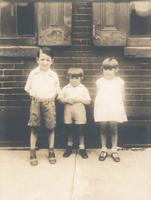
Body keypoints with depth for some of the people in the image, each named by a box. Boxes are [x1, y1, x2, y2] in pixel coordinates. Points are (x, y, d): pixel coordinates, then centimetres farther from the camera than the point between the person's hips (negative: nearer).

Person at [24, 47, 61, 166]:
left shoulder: (54, 75, 0)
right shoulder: (33, 73, -1)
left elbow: (57, 91, 7)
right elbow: (28, 89, 7)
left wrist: (50, 98, -3)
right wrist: (35, 97, -1)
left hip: (49, 102, 1)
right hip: (36, 102, 0)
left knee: (51, 128, 6)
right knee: (34, 128, 3)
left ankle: (51, 151, 21)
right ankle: (32, 153, 12)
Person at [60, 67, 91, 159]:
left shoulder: (83, 89, 2)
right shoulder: (65, 88, 5)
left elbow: (88, 101, -3)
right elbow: (60, 98, 4)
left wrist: (78, 99, -16)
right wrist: (67, 100, -14)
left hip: (79, 111, -1)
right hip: (68, 111, 2)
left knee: (81, 130, 1)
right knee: (69, 129, 10)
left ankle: (82, 148, 14)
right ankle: (69, 146, 28)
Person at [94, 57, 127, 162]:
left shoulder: (120, 81, 3)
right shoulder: (99, 81, 7)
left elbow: (122, 97, 8)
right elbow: (98, 96, 11)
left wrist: (121, 108, 4)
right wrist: (96, 108, 6)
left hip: (115, 109, -1)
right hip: (102, 109, 1)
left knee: (114, 130, -1)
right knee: (103, 130, 4)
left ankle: (114, 151, 11)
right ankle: (104, 150, 16)